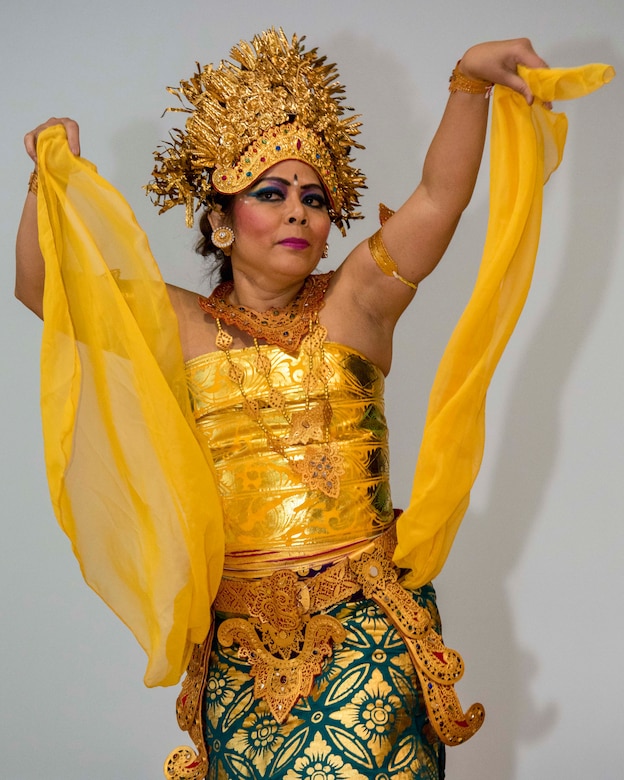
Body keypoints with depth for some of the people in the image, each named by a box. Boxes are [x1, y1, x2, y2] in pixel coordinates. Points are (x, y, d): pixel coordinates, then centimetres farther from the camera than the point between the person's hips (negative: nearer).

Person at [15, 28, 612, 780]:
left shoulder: (357, 302, 3)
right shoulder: (180, 323, 5)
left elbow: (440, 195, -10)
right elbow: (40, 285, 3)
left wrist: (470, 80, -22)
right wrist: (51, 178, -9)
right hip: (239, 631, 1)